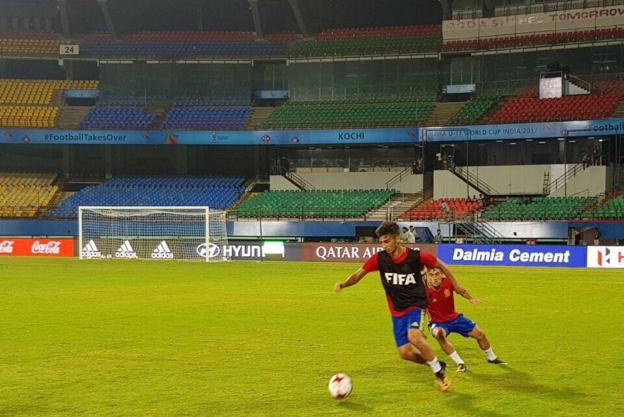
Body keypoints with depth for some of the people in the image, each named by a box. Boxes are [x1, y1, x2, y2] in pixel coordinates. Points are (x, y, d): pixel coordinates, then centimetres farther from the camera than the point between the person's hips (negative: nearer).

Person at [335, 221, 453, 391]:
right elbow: (358, 274, -3)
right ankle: (436, 365, 24)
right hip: (397, 311, 4)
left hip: (416, 305, -4)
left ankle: (439, 372, -14)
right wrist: (343, 284, -22)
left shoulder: (415, 256, -15)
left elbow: (440, 265, 0)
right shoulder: (380, 258, -8)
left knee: (413, 336, -32)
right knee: (405, 353, -3)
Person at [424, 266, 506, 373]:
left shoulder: (448, 281, -20)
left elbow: (462, 291, -7)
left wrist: (470, 298, -23)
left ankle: (492, 358, 38)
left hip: (454, 317, 4)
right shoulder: (426, 290, -29)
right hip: (438, 322, -4)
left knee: (480, 334, 8)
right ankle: (460, 363, -25)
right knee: (440, 335, -37)